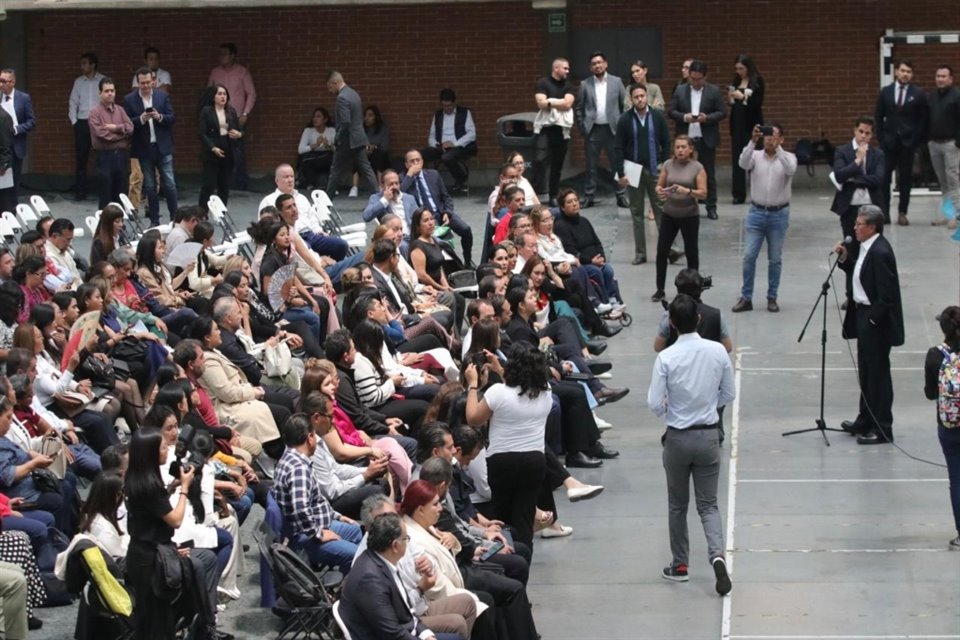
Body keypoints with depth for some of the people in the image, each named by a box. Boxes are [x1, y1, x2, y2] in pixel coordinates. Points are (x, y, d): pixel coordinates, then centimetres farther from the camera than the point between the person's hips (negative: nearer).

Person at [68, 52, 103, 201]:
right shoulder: (78, 82, 7)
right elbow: (73, 103, 11)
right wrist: (73, 121, 2)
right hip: (82, 123, 3)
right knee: (80, 158, 2)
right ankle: (80, 191, 7)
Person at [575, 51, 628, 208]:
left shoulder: (616, 82, 2)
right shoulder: (585, 84, 3)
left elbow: (626, 105, 4)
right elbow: (578, 107, 7)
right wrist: (582, 126, 0)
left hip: (612, 129, 0)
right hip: (593, 130, 0)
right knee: (591, 166, 4)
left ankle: (621, 196, 9)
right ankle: (589, 197, 10)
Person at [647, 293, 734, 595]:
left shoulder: (666, 358, -16)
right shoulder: (718, 352, -7)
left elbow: (655, 406, -14)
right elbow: (729, 395, 3)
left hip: (678, 438, -2)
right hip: (709, 436, 2)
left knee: (678, 505, 15)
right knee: (708, 504, 9)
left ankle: (680, 565, 23)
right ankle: (717, 555, -13)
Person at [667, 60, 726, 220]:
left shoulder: (714, 91, 0)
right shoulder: (680, 91, 4)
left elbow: (722, 112, -1)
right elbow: (671, 111, 4)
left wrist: (707, 118, -18)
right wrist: (684, 117, -15)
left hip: (706, 140, -1)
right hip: (686, 139, 1)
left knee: (709, 174, 4)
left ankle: (711, 207, 10)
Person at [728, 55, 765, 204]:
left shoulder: (757, 81, -4)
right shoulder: (735, 82, 11)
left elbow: (758, 103, -11)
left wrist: (743, 97, -22)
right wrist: (730, 98, -4)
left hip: (751, 125, -5)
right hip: (737, 124, 5)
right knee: (737, 159, 1)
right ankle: (739, 195, 3)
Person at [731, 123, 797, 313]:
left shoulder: (788, 157, -1)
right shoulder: (755, 155, 1)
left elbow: (790, 169, -24)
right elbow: (743, 163, -21)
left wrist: (777, 147, -34)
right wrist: (752, 141, -34)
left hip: (779, 214, 0)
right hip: (757, 212, 0)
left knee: (775, 259, 7)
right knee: (749, 256, -3)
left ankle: (772, 298, 17)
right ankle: (746, 298, 4)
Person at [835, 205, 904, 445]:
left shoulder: (880, 253, -23)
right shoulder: (868, 248, 6)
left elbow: (887, 294, -24)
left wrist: (872, 318, -18)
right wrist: (845, 258, 2)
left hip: (876, 321, -10)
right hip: (864, 317, 10)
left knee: (878, 373, -1)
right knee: (866, 371, 20)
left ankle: (882, 429, 7)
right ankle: (866, 421, 33)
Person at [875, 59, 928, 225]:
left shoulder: (918, 94, 0)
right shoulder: (885, 92, 5)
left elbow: (924, 118, 2)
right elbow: (878, 116, 9)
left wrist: (917, 139, -4)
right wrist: (881, 137, 1)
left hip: (908, 142, -1)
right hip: (889, 141, 1)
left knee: (906, 178, 3)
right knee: (884, 177, -3)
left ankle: (902, 213, 8)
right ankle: (884, 211, 4)